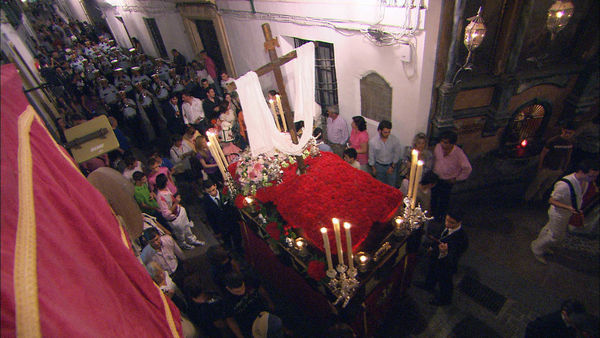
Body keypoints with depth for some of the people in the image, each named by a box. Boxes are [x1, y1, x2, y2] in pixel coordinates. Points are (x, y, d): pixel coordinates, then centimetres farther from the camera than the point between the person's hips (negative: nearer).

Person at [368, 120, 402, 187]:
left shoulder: (395, 140, -20)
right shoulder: (372, 141, -21)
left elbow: (396, 154, -6)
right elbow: (371, 156, -7)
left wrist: (392, 167, -5)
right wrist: (373, 168, -1)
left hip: (391, 165, 0)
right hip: (378, 166, 0)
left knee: (391, 185, 15)